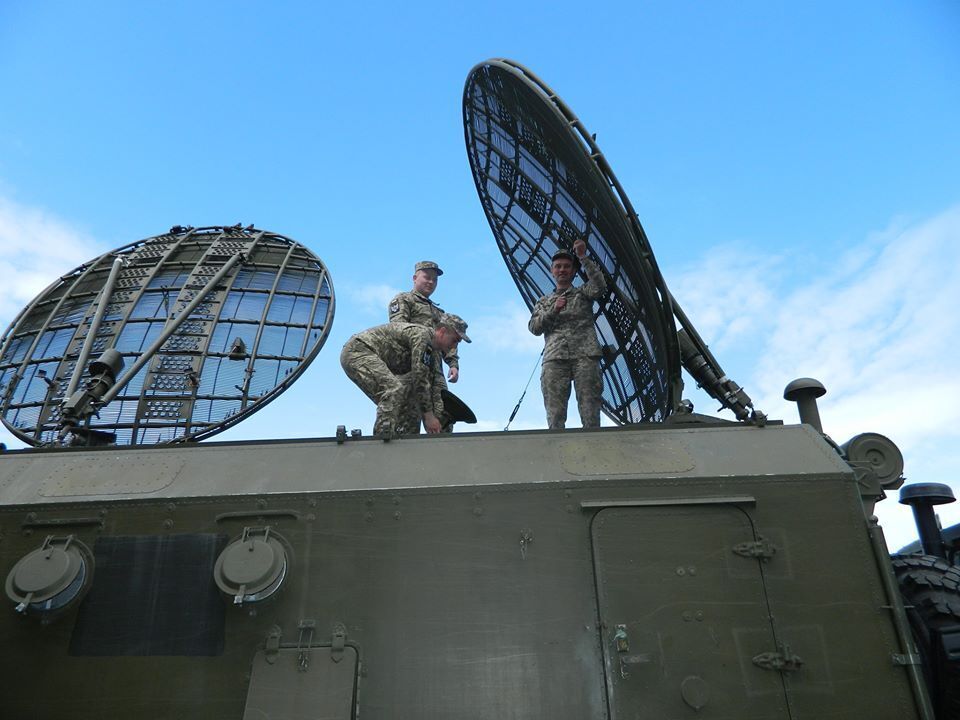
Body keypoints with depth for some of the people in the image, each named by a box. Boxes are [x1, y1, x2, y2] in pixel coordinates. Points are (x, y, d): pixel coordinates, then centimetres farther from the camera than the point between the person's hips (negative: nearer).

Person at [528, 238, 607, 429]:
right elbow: (534, 327, 13)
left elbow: (600, 286, -1)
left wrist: (583, 257, -2)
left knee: (590, 410, -10)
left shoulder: (583, 293, 22)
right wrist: (553, 310, 0)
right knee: (554, 412, -10)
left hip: (585, 355, -1)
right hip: (554, 358, 1)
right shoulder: (544, 302, 27)